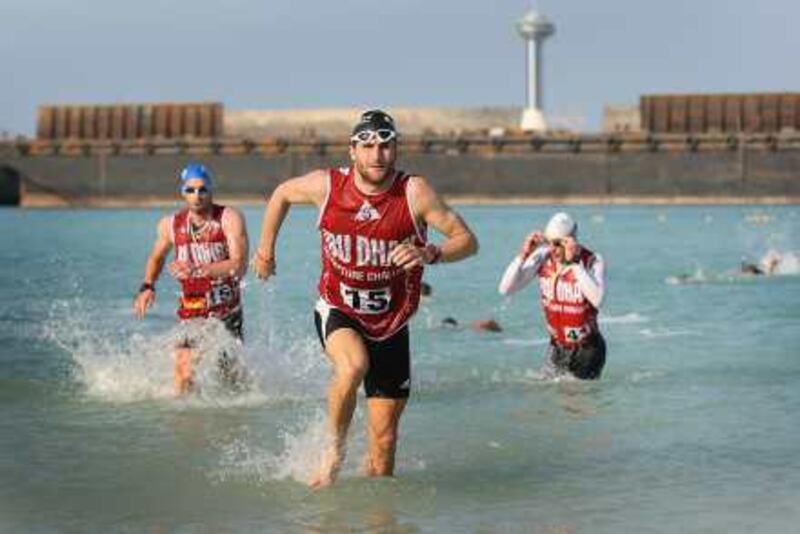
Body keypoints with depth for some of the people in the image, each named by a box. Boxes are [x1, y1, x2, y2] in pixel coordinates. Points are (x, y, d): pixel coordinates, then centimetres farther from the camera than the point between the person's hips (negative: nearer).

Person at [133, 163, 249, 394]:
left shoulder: (229, 218, -10)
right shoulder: (170, 225, 2)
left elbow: (239, 266, -22)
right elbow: (156, 257, 24)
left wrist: (199, 270, -34)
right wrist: (147, 286, 6)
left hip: (226, 313, -1)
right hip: (190, 314, 2)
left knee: (231, 375, 8)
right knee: (184, 375, -18)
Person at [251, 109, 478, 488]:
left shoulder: (414, 192, -16)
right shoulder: (327, 186, -12)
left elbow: (467, 240, -14)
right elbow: (282, 194, 10)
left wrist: (430, 254, -33)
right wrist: (265, 250, 17)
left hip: (391, 326, 1)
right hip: (338, 313, -1)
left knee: (384, 437, 5)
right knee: (353, 365, -35)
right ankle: (335, 448, -10)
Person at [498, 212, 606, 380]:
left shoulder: (592, 261, -18)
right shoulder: (542, 257, -7)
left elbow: (597, 300, -37)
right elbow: (505, 289, -10)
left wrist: (575, 263, -36)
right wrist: (523, 256, -21)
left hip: (587, 349, -4)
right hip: (557, 346, 4)